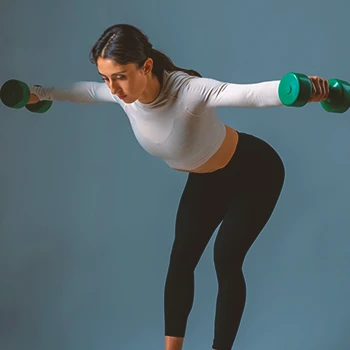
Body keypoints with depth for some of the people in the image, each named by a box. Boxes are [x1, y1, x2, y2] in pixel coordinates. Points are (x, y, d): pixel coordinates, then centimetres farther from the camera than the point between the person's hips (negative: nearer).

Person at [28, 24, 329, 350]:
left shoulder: (189, 91, -41)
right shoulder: (124, 93, -21)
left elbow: (252, 93, -55)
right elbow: (86, 91, 2)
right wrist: (39, 93, 11)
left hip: (253, 173, -6)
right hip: (206, 178, 7)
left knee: (226, 259, -8)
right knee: (182, 256, 3)